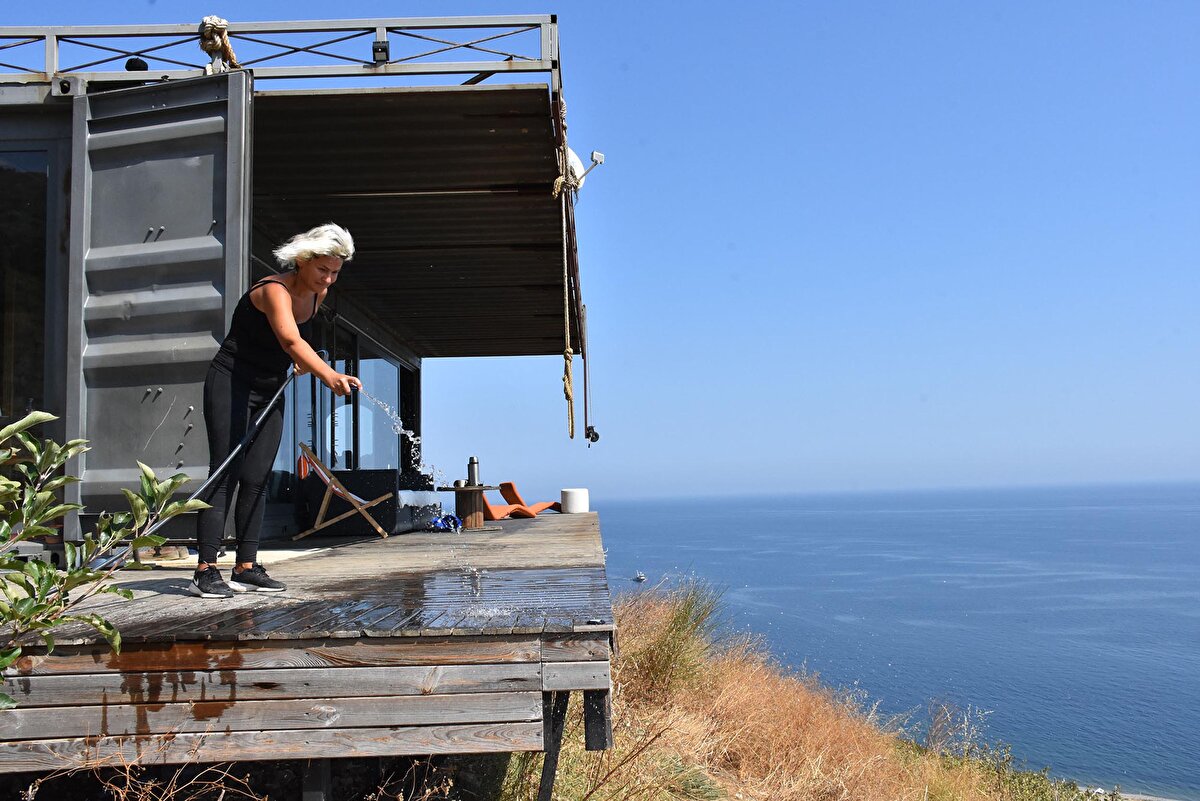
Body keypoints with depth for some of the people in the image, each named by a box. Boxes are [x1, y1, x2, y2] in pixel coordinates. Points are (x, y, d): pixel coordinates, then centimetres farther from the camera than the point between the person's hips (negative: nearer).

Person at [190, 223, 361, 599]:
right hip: (231, 385, -7)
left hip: (270, 393, 7)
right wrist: (329, 374, -58)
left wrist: (302, 365, 5)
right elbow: (290, 340, -43)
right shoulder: (274, 290, -23)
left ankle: (246, 568, 7)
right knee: (225, 475, -11)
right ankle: (206, 570, -9)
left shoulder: (317, 295, 1)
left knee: (256, 480, 4)